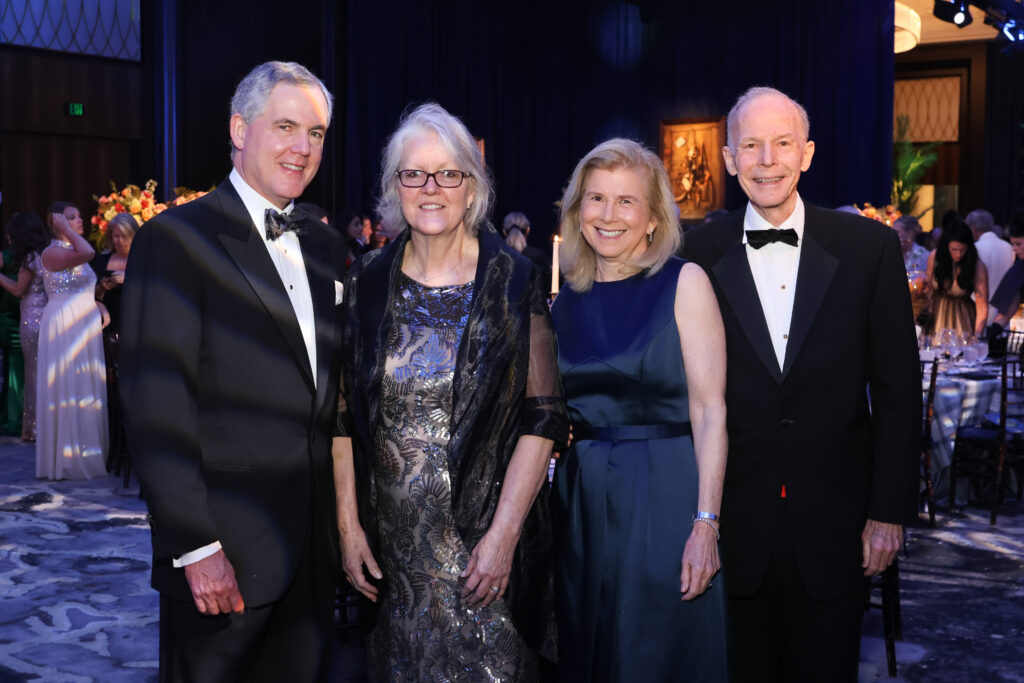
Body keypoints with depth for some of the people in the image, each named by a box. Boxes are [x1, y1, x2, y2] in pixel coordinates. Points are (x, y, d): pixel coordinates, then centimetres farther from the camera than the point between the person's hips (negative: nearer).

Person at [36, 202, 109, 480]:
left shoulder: (74, 253, 17)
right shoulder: (51, 252, -10)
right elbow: (88, 252, -28)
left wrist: (100, 306, 6)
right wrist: (66, 229, -16)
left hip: (86, 328, 9)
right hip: (64, 327, -9)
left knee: (89, 391, 10)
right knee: (69, 390, -5)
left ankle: (87, 455, 17)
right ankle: (67, 459, 2)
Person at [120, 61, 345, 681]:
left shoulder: (326, 245, 11)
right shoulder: (175, 241, -9)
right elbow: (156, 410, -15)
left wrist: (343, 520, 9)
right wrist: (195, 547, -18)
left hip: (315, 550, 6)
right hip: (222, 555, -6)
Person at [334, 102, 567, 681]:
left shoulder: (514, 281, -5)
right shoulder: (367, 281, 3)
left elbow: (543, 416, -7)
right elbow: (344, 414, 5)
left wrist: (503, 535, -13)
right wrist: (348, 525, -1)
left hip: (487, 535, -2)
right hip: (390, 543, 3)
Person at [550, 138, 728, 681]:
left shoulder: (684, 283, -5)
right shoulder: (566, 300, 8)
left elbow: (710, 410, -11)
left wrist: (705, 522, -17)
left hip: (665, 494, -4)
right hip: (582, 497, 5)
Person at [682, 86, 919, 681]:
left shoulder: (870, 247, -2)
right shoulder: (698, 256, -2)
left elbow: (897, 390, 1)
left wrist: (890, 510, -2)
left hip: (834, 526, 0)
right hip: (732, 523, 0)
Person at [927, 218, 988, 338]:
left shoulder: (977, 266, -15)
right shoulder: (934, 257, -7)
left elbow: (982, 307, -18)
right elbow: (929, 288, 4)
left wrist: (977, 336, -30)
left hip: (962, 319, -2)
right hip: (937, 316, 2)